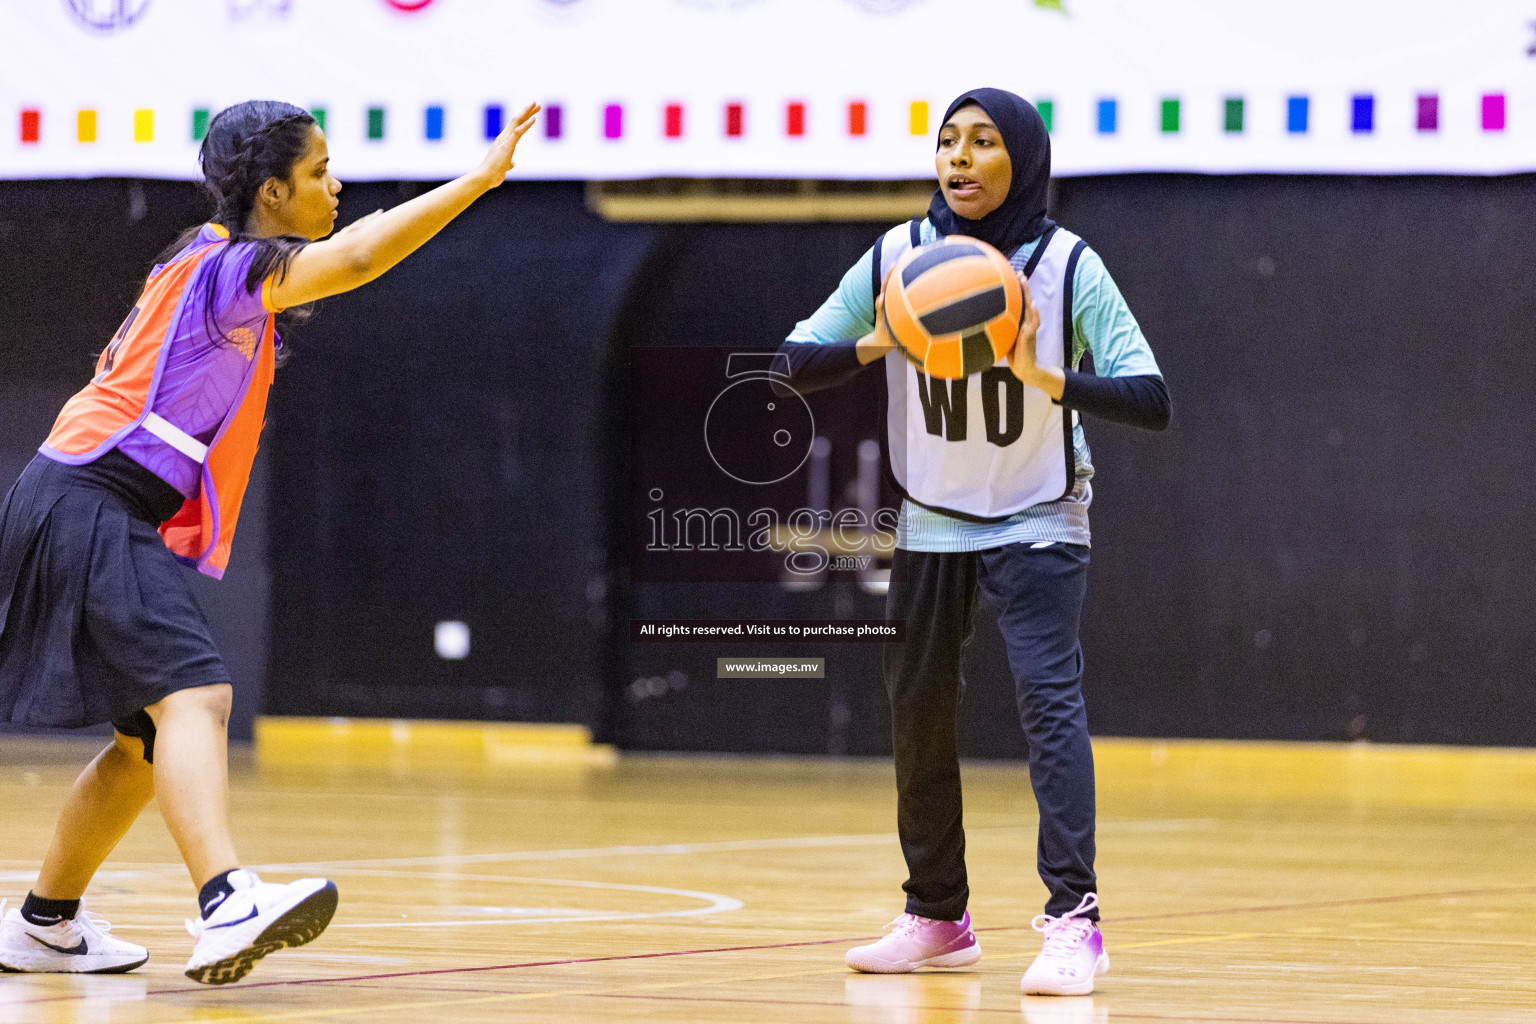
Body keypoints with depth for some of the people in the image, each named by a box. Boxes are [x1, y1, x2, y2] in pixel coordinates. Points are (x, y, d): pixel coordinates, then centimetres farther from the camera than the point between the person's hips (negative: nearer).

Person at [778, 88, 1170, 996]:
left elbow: (1152, 400, -23)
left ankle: (1074, 921, -23)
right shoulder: (899, 256, -8)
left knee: (1049, 695, -20)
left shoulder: (1069, 266, -16)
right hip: (930, 521, 4)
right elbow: (794, 363, -6)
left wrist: (1048, 378, -38)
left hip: (1037, 521, -4)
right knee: (918, 712, 9)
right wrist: (873, 348, -26)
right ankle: (937, 919, 25)